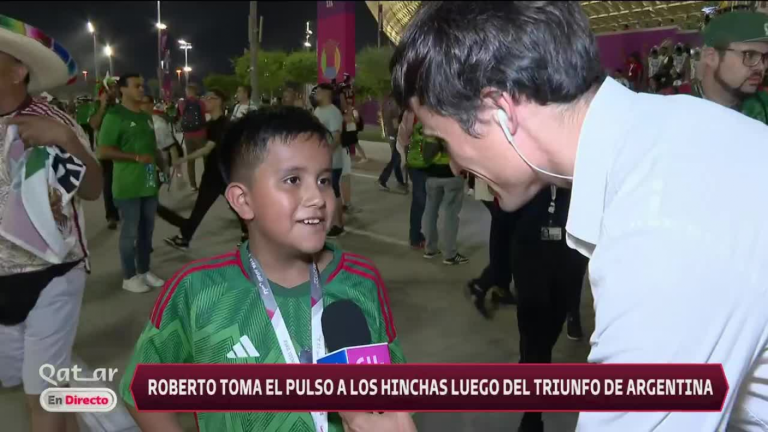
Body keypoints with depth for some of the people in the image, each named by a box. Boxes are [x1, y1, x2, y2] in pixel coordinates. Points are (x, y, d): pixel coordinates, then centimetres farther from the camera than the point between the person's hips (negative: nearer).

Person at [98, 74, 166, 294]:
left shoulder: (146, 116, 14)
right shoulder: (114, 116, -8)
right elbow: (103, 151, -13)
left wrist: (164, 167, 11)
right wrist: (137, 157, -18)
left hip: (150, 183, 7)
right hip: (128, 186, -7)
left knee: (147, 230, 13)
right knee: (130, 232, 1)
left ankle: (144, 271, 26)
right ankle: (129, 277, 13)